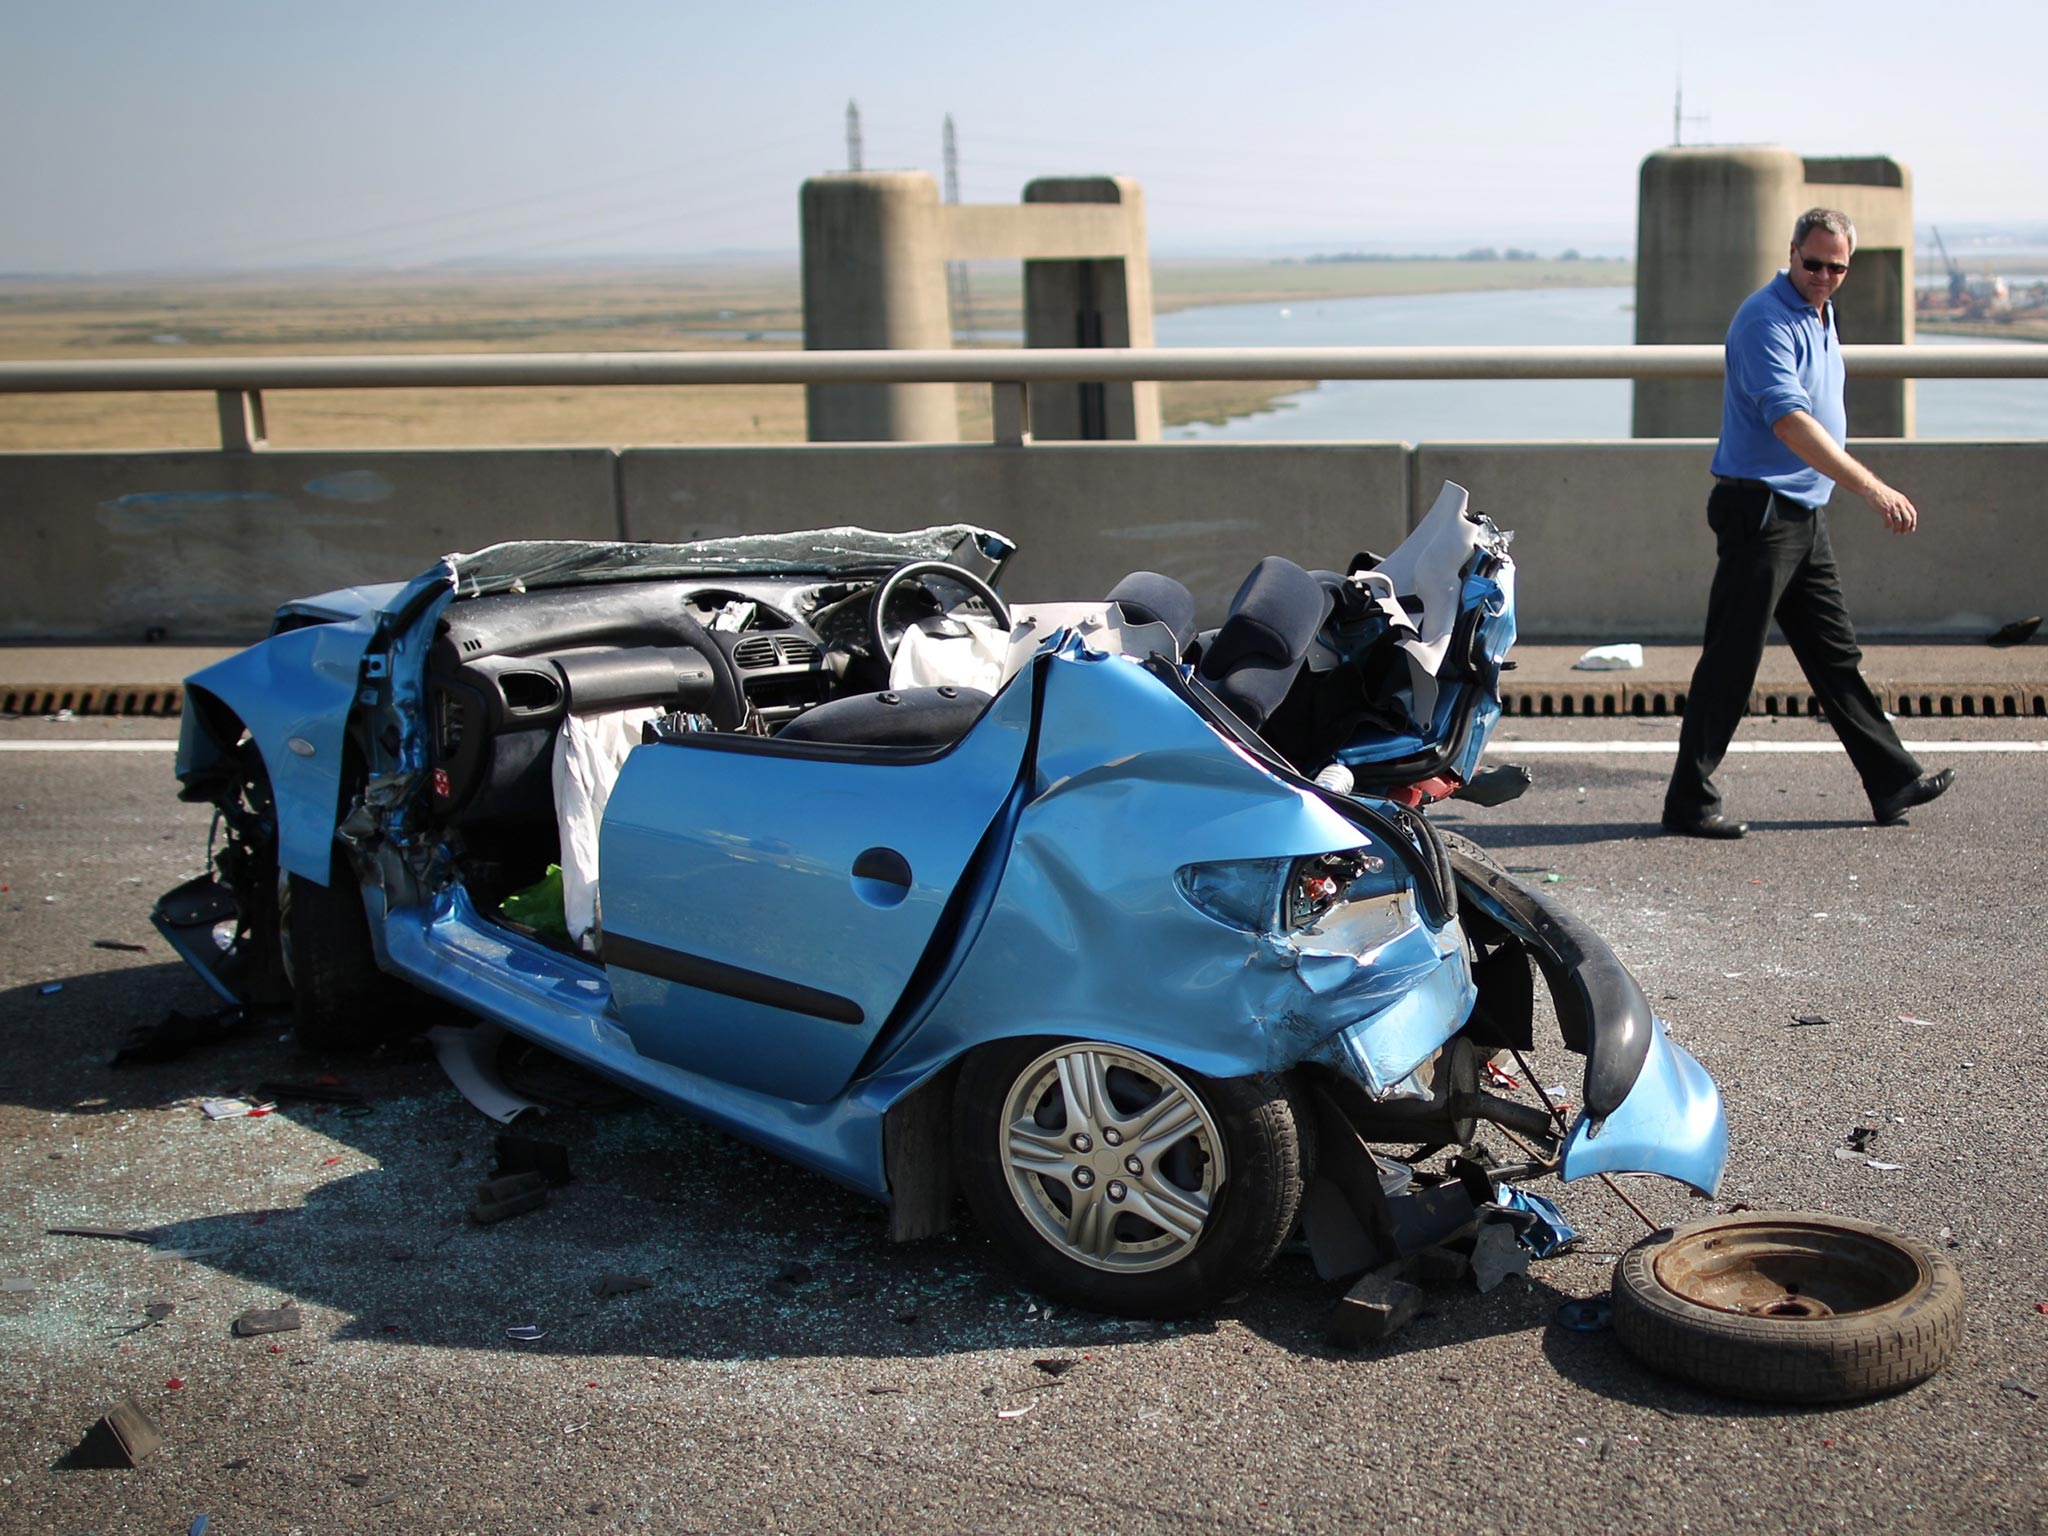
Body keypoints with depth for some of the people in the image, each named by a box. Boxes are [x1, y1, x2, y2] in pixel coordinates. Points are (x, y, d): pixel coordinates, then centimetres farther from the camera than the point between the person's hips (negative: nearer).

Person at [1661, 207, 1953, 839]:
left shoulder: (1822, 315, 15)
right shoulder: (1765, 320, -16)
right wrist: (1872, 487, -32)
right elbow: (1790, 421, -28)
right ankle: (1689, 802, -1)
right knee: (1731, 662, -6)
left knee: (1836, 656, 13)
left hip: (1805, 513, 9)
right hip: (1760, 508, -9)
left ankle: (1892, 781, 19)